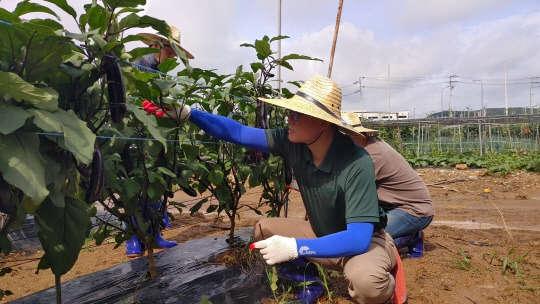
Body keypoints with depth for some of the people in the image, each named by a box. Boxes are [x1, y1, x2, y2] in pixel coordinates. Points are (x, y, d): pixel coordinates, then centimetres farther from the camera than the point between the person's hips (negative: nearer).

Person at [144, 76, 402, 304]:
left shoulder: (356, 165, -34)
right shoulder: (292, 142, -18)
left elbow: (358, 238, -36)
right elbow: (237, 133, -12)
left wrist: (296, 248, -43)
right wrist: (186, 113, -19)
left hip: (365, 241, -5)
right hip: (323, 235, 6)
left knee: (365, 280, -36)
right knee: (263, 230, -2)